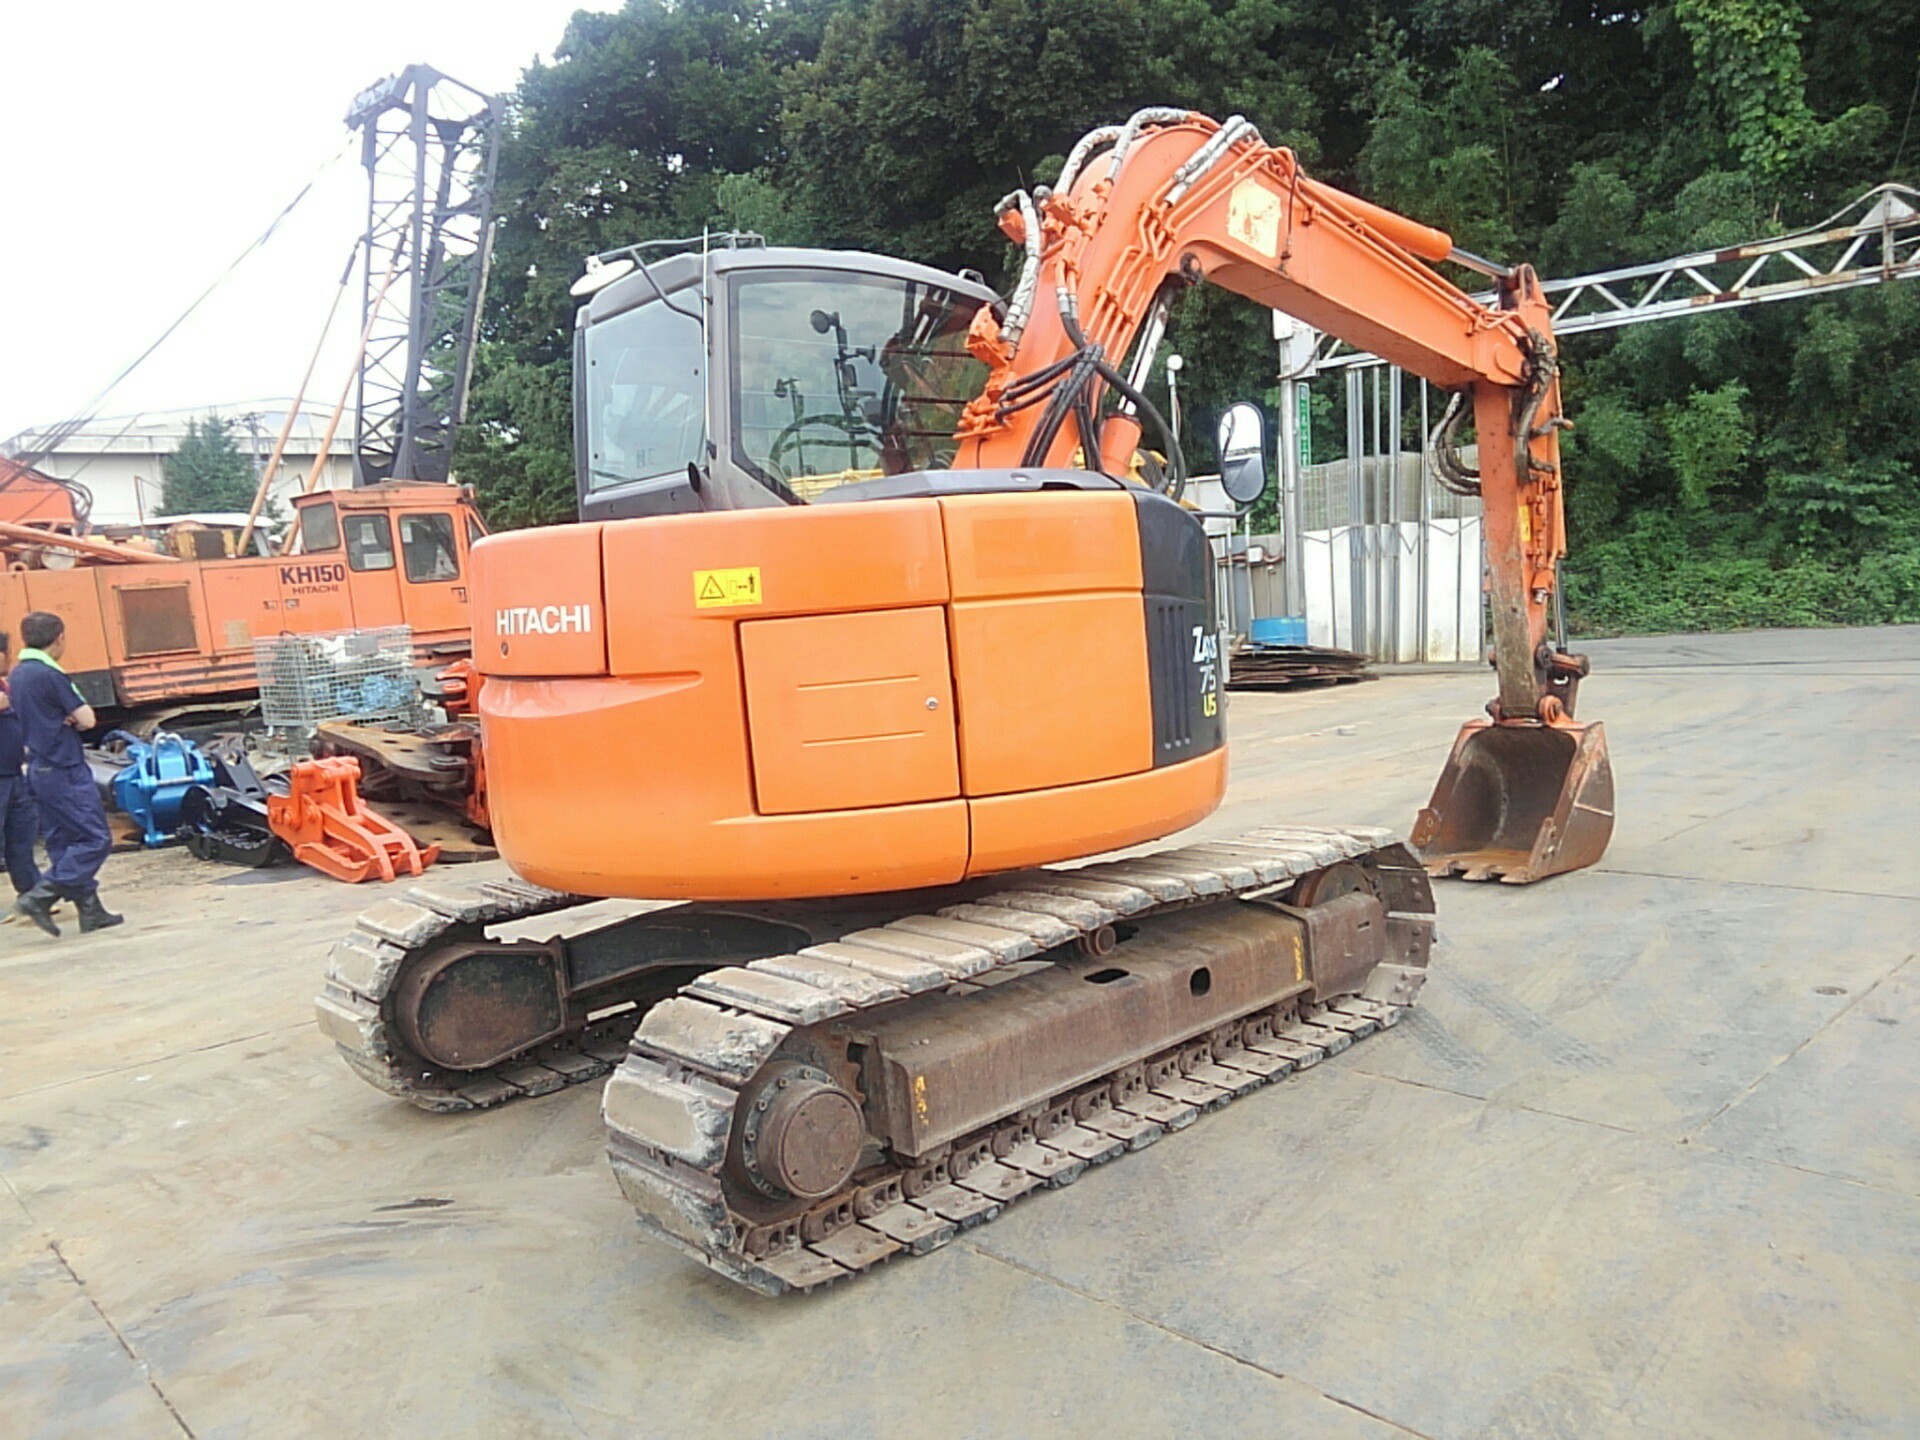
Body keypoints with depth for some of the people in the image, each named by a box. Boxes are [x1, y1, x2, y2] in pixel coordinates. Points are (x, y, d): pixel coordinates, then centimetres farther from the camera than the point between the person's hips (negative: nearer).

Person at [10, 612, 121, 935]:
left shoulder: (17, 674, 12)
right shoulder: (49, 675, -15)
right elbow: (87, 720, -15)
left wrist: (65, 718, -3)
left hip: (40, 770, 9)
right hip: (65, 771, -9)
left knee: (62, 844, 9)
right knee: (95, 839, -6)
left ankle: (90, 910, 14)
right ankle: (39, 898, -10)